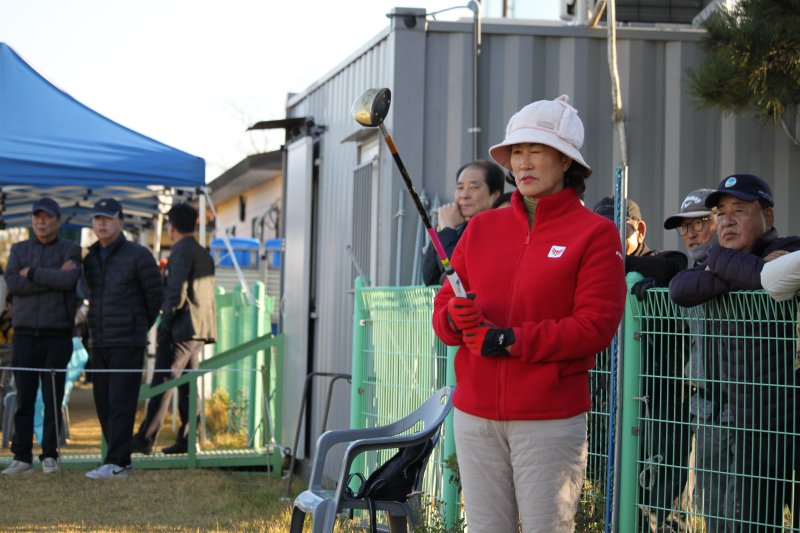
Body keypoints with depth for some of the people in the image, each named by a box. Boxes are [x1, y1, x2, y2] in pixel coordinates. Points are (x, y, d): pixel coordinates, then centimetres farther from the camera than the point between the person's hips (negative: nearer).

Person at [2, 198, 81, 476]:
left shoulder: (72, 250, 4)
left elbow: (70, 281, -16)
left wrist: (32, 273, -10)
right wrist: (55, 277, -11)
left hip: (58, 335, -2)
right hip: (25, 335, 2)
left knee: (53, 399, -1)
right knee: (24, 398, 1)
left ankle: (50, 456, 6)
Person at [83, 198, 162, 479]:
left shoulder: (138, 255, -8)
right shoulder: (90, 259, 11)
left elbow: (155, 295, 0)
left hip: (129, 343, -7)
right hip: (100, 343, 7)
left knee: (121, 402, -9)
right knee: (104, 404, 6)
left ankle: (116, 463, -9)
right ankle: (121, 461, 13)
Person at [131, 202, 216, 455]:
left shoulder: (181, 252, -11)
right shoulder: (204, 254, 17)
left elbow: (177, 292, -18)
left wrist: (165, 323, -11)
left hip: (181, 329, -9)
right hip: (201, 328, 9)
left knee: (162, 384, -8)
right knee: (188, 386, 9)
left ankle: (146, 439, -8)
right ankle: (186, 439, 7)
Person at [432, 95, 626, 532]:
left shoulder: (595, 234, -1)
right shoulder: (481, 228, 13)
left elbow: (596, 326, -10)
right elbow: (441, 312, 12)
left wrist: (512, 340, -16)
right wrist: (457, 318, -13)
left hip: (550, 420, -4)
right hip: (476, 416, 4)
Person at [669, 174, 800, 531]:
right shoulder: (720, 260, 16)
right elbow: (679, 290, -5)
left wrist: (721, 261, -12)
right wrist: (733, 274, -16)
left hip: (764, 422, -7)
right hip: (717, 418, 7)